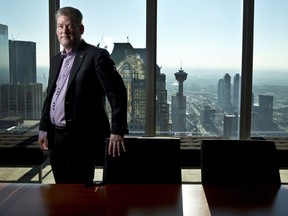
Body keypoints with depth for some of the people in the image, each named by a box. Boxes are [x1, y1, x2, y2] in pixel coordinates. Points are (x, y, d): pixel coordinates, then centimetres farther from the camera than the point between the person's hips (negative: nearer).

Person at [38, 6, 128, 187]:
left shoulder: (96, 55, -9)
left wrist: (117, 132, -19)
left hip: (81, 138, -7)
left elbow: (118, 93, -14)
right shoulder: (56, 60, 14)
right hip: (56, 138, 7)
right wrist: (44, 129, 15)